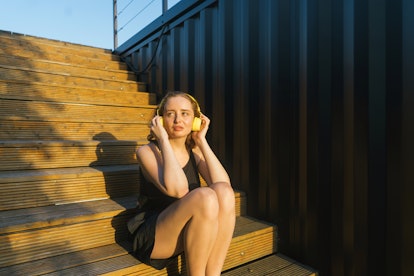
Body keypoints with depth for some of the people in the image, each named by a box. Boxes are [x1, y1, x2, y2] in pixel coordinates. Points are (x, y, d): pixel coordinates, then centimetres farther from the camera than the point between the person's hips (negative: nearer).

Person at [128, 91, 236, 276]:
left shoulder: (195, 151, 5)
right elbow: (177, 189, -29)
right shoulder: (147, 151, -10)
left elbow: (224, 184, -13)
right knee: (205, 197, -31)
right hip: (152, 239, -4)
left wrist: (202, 141, -11)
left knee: (223, 192, -23)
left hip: (191, 234, 5)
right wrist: (163, 140, -20)